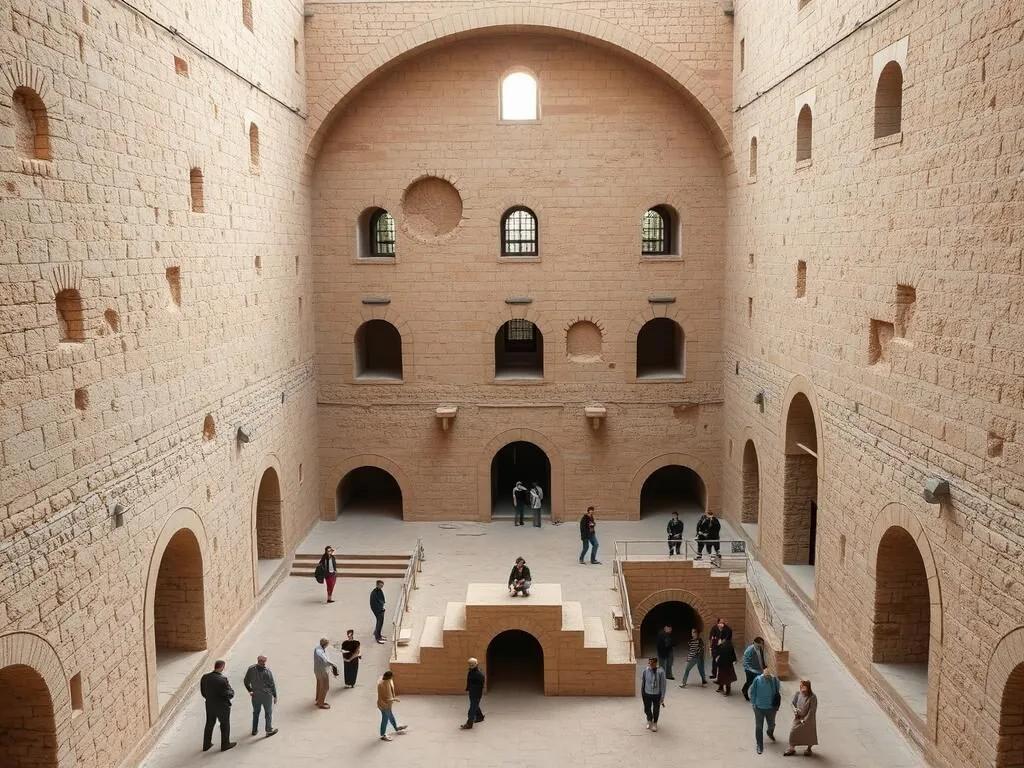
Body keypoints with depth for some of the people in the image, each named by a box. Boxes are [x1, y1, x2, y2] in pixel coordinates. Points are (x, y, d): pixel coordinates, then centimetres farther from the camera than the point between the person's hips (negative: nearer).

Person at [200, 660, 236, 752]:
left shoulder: (204, 677, -10)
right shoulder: (223, 679, -28)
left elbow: (203, 692, 0)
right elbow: (230, 695, -24)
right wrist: (231, 689, -3)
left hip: (210, 705, 5)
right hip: (222, 706, -5)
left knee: (209, 724, 23)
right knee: (225, 725, 16)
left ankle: (206, 745, 35)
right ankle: (225, 745, 29)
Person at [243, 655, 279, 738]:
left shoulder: (251, 669, -9)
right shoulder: (267, 671, -19)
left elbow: (246, 682, 0)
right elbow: (272, 684, -13)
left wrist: (250, 690, 15)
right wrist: (275, 696, -2)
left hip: (255, 695, 4)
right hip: (266, 695, -4)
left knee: (256, 712, 20)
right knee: (268, 712, 11)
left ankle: (254, 730, 29)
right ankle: (269, 730, 15)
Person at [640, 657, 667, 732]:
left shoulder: (660, 672, -22)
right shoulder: (645, 671, -15)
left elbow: (663, 684, -13)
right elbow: (642, 681, 0)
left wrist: (662, 696, -9)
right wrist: (642, 692, 9)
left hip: (657, 694, -2)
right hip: (647, 693, 2)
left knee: (656, 710, 17)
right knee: (647, 709, 15)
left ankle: (655, 723, 45)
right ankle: (649, 721, 48)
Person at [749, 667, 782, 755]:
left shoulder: (775, 680, -15)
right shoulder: (757, 680, -19)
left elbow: (778, 693, 2)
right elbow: (752, 692, -5)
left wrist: (777, 705, 8)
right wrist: (753, 703, -3)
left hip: (771, 707, 2)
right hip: (759, 707, -2)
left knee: (771, 724, 23)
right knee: (758, 727, 3)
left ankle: (770, 733, 57)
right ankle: (759, 746, 17)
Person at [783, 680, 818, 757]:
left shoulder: (812, 697, -20)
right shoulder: (798, 694, -6)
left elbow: (812, 710, -18)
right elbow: (793, 703, 7)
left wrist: (805, 719, -16)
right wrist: (795, 710, -14)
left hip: (808, 719, -4)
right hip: (798, 718, 4)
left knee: (809, 733, 13)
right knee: (793, 732, 1)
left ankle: (809, 749, 37)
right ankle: (791, 749, 17)